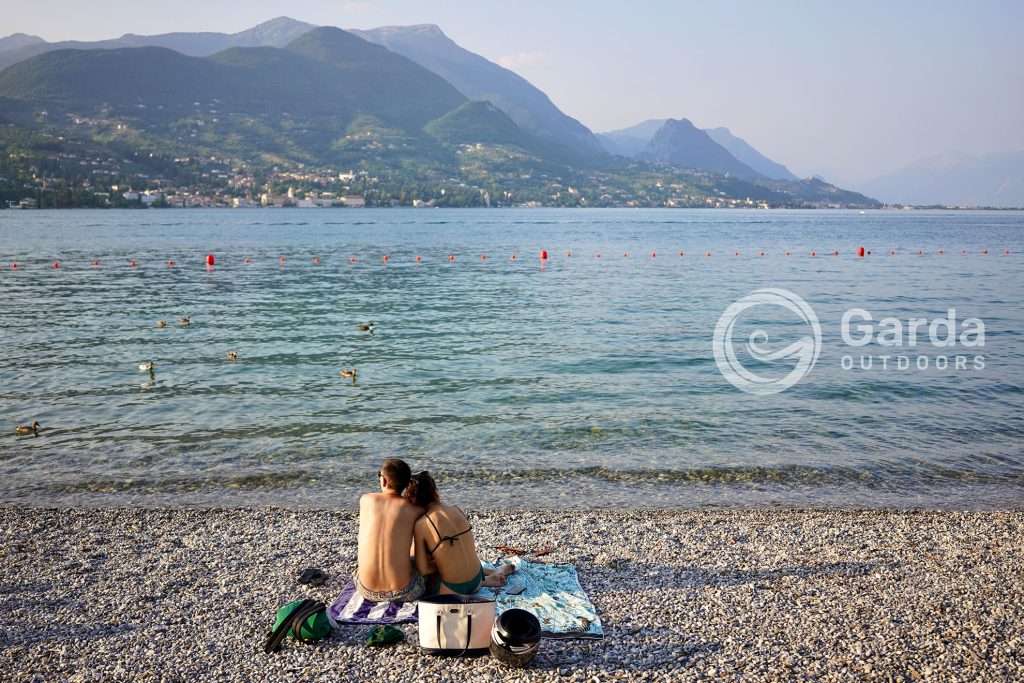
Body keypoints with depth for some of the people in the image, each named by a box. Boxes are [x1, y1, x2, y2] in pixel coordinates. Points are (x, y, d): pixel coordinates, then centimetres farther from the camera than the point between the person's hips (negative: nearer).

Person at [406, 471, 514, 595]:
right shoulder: (457, 510, -1)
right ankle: (491, 573, 26)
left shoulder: (421, 525, -15)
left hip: (454, 590, -7)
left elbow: (423, 569, -12)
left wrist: (439, 564, 7)